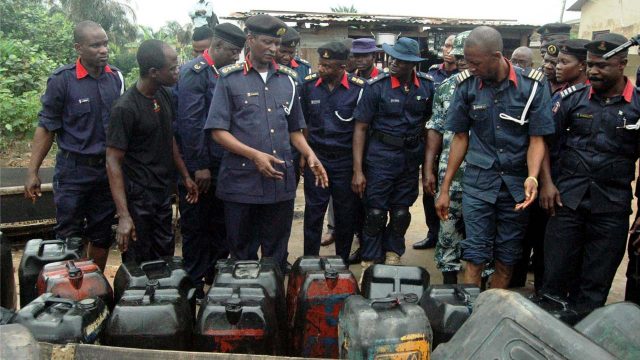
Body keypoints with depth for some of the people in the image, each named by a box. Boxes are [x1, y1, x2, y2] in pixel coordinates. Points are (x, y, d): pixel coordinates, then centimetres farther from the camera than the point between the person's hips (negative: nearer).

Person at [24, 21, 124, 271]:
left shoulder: (116, 77, 2)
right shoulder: (62, 80, -10)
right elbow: (46, 127, -5)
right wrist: (32, 172, -8)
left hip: (108, 168, 4)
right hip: (73, 170, -3)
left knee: (102, 234, 13)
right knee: (69, 237, 4)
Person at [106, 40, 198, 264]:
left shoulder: (164, 95, 4)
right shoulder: (125, 108, -18)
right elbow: (113, 162, -18)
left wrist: (186, 177, 16)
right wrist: (124, 216, -23)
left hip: (163, 194, 7)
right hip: (138, 197, -7)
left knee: (165, 258, 15)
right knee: (139, 265, 4)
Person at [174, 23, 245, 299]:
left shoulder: (222, 74, 13)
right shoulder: (194, 72, -13)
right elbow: (189, 122, -19)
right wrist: (199, 166, -18)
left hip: (219, 164, 8)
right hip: (198, 166, -8)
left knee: (219, 224, 15)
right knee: (195, 226, 5)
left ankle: (216, 275, 29)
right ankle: (195, 284, 17)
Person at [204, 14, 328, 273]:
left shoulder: (288, 79, 11)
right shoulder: (230, 78, -1)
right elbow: (218, 131, -6)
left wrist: (310, 156, 0)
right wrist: (255, 155, -17)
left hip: (281, 181, 3)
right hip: (242, 181, -3)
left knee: (277, 254, 13)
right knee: (241, 254, 11)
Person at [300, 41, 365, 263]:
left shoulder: (358, 88, -9)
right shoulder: (309, 84, -1)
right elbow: (303, 122, 9)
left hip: (346, 160, -1)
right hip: (316, 157, 2)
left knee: (345, 212, 9)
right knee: (313, 211, 6)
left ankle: (342, 260, 26)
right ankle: (309, 259, 19)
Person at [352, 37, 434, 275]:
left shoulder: (427, 86, -3)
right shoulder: (377, 86, -12)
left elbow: (428, 122, 10)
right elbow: (361, 127, -10)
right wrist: (358, 170, -14)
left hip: (412, 156, 3)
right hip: (381, 155, -3)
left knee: (401, 212, 12)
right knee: (375, 212, 1)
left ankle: (393, 256, 32)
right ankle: (369, 264, 17)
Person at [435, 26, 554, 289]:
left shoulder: (532, 85, -7)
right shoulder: (467, 85, -3)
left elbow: (537, 139, -3)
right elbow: (461, 138, 5)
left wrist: (532, 177, -22)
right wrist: (445, 189, 5)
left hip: (517, 183, 0)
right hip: (478, 181, 0)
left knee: (507, 259, 10)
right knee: (475, 257, -4)